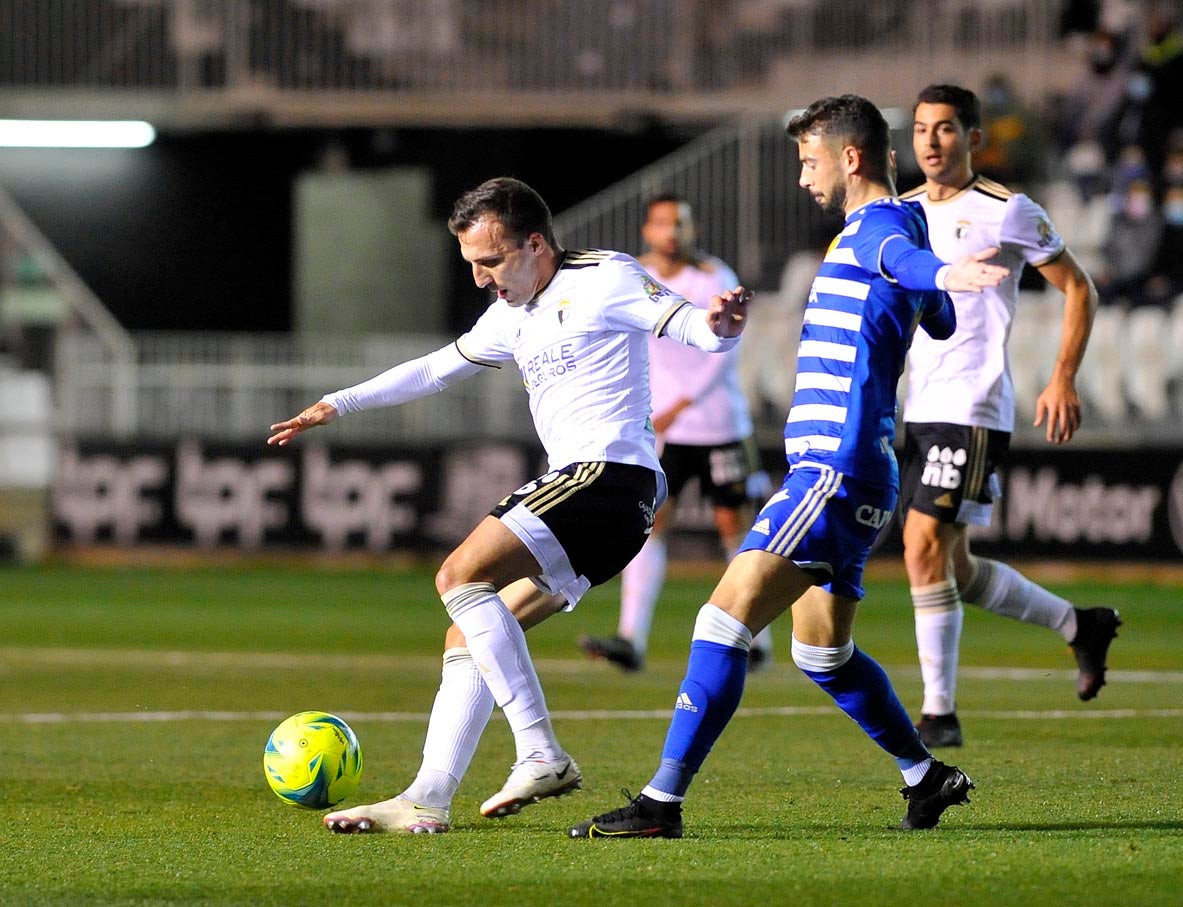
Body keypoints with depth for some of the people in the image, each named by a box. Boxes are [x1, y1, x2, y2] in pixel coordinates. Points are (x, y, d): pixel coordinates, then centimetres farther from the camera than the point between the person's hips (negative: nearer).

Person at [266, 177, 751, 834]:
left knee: (462, 576, -20)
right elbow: (439, 368, 35)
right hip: (567, 485, 9)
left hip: (611, 474, -9)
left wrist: (719, 327, -41)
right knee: (470, 631, 4)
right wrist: (339, 406, 36)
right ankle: (428, 800, 0)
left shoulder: (604, 279, -5)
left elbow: (685, 323, -17)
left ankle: (542, 754, -22)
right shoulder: (514, 314, 21)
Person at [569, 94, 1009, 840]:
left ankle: (664, 800, -18)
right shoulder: (873, 230, 20)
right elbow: (942, 323, 38)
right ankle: (928, 776, 29)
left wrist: (943, 273, -60)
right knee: (823, 651, 19)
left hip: (837, 473, -11)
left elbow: (907, 256, -38)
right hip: (834, 474, 11)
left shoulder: (877, 226, -11)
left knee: (726, 618, -15)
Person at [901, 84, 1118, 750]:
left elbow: (1079, 289, 0)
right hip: (917, 412, 7)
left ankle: (940, 711, -10)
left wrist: (1064, 380, -8)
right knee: (952, 568, 10)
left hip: (973, 408, -7)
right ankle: (1080, 627, 30)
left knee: (925, 546, -16)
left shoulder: (1005, 211, -5)